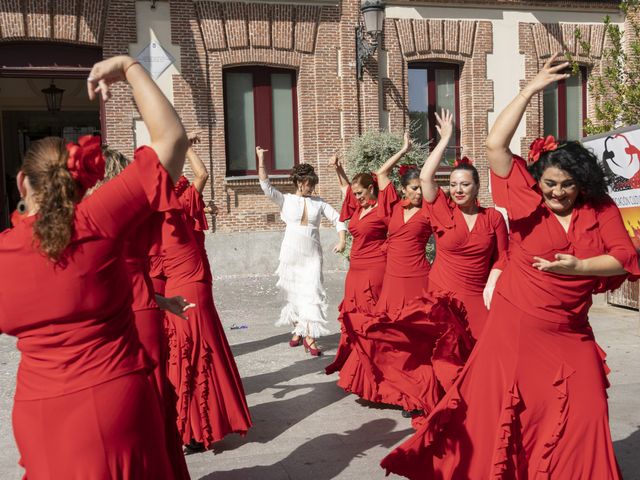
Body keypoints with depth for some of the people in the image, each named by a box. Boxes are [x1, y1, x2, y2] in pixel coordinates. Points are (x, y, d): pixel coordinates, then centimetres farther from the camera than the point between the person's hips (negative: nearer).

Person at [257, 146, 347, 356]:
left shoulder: (318, 202, 8)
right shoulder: (286, 200, 3)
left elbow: (338, 219, 8)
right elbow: (265, 185, -7)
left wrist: (342, 240, -8)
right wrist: (261, 160, -14)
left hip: (312, 254, 1)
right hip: (291, 252, 0)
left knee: (312, 292, -9)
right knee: (295, 292, 7)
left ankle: (308, 336, -6)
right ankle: (299, 330, 25)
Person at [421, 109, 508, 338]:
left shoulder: (493, 216, 3)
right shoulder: (443, 211, 0)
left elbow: (502, 256, 6)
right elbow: (425, 177, -11)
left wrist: (491, 285, -9)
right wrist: (445, 139, -5)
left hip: (478, 297, 1)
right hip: (443, 294, 0)